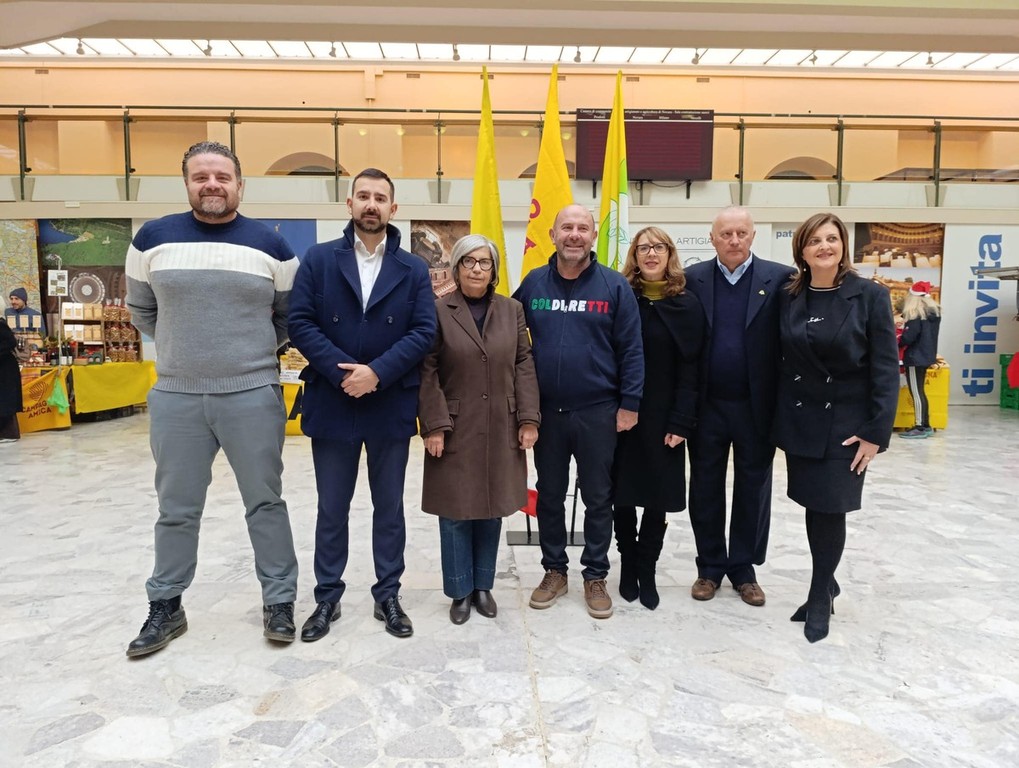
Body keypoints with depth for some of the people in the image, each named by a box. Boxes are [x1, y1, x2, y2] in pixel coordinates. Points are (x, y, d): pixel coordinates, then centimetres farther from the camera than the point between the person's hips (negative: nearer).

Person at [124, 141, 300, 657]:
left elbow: (290, 317, 11)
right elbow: (141, 310, 16)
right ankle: (165, 608, 28)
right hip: (175, 397, 2)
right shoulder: (153, 238, 3)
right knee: (176, 509, 12)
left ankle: (279, 602, 20)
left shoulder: (270, 245, 1)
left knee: (265, 502, 7)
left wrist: (253, 349, 5)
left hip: (253, 396, -1)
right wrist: (183, 345, 10)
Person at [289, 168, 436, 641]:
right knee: (331, 509, 12)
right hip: (332, 404, 0)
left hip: (391, 407, 1)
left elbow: (423, 332, -5)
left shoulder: (413, 270, 3)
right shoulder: (318, 260, 2)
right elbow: (300, 323, -6)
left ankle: (388, 596, 27)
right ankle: (327, 598, 28)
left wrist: (377, 372, -17)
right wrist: (343, 372, -16)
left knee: (389, 507, 12)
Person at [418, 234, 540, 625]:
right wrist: (434, 425, -12)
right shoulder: (438, 311, -3)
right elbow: (427, 373, -6)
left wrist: (528, 418, -1)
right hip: (455, 430, -3)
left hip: (501, 430, 3)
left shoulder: (512, 310, 8)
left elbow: (524, 365, 6)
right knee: (456, 511, 5)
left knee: (492, 509, 11)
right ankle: (461, 591, 21)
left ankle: (483, 585, 28)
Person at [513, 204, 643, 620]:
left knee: (598, 498, 9)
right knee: (549, 495, 13)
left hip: (598, 412, -2)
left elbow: (631, 349, -3)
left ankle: (596, 576, 25)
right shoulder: (533, 284, 3)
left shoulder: (614, 286, -3)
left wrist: (629, 404, -7)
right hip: (545, 411, 2)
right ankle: (554, 570, 29)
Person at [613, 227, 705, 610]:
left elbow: (690, 368, -4)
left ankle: (646, 571, 23)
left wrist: (681, 422, -11)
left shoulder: (687, 304, 0)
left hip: (663, 417, 0)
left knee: (658, 495, 6)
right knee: (622, 493, 9)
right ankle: (628, 564, 27)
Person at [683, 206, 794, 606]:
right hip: (707, 405, 1)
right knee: (706, 489, 11)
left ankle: (744, 568, 29)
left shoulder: (779, 278, -3)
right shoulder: (693, 279, 0)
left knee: (752, 489, 12)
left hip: (756, 406, 0)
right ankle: (710, 566, 27)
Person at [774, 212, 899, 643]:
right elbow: (779, 359, 6)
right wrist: (778, 421, 3)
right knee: (813, 505, 11)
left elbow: (886, 369, -9)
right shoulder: (788, 298, 3)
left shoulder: (870, 296, -7)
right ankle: (826, 584, 32)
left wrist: (876, 433, -13)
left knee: (830, 507, 1)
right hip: (799, 421, 3)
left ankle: (819, 595, 21)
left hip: (845, 424, -3)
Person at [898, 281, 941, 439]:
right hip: (927, 356, 9)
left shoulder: (915, 314, -16)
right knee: (919, 392, 15)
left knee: (916, 393, -5)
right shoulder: (934, 312, 11)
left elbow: (908, 337, -22)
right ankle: (925, 425, 19)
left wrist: (897, 344, -3)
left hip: (915, 357, -9)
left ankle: (920, 428, -4)